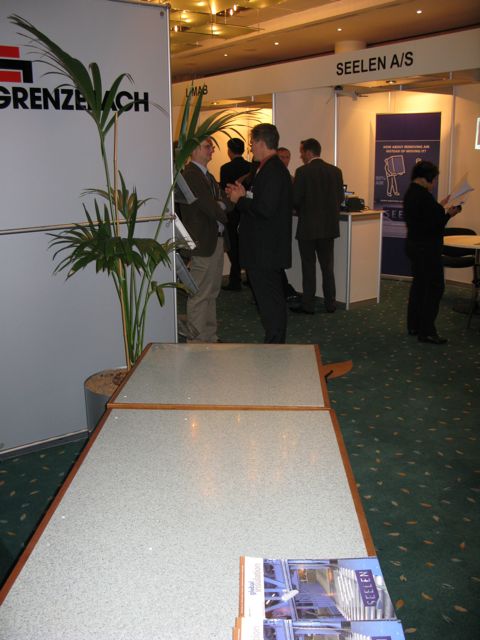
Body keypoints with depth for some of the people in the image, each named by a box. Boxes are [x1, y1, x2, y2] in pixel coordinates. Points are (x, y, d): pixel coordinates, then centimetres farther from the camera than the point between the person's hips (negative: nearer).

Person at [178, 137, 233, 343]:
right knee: (199, 296, -3)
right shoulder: (189, 175, -14)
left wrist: (221, 205, -11)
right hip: (203, 243, -10)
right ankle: (197, 341, 4)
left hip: (216, 240, 10)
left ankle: (210, 337, 26)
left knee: (211, 294, 16)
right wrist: (223, 213, -2)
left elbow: (225, 202, 9)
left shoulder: (208, 176, 18)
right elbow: (211, 208, -20)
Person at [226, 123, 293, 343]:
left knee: (270, 301, -3)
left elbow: (265, 210, -26)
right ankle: (276, 343, 27)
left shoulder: (272, 171, -19)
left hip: (265, 251, -11)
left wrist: (240, 200, -13)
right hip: (267, 249, 11)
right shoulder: (273, 167, 15)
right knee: (272, 298, 17)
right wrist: (244, 195, 10)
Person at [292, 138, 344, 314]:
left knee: (308, 267, 4)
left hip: (308, 227, -5)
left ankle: (308, 305, 9)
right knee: (327, 266, 13)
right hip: (329, 226, 5)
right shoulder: (335, 171, 2)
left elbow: (295, 199, -14)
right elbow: (340, 198, 5)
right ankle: (330, 304, 17)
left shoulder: (303, 172, -13)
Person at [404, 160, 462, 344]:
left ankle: (413, 326, 23)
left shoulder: (411, 193, 9)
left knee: (418, 284, 16)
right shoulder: (423, 196, -21)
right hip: (426, 248, -10)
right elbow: (435, 225, -21)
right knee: (435, 287, -4)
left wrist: (440, 206, 18)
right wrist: (449, 214, -7)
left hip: (414, 245, 10)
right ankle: (426, 331, -1)